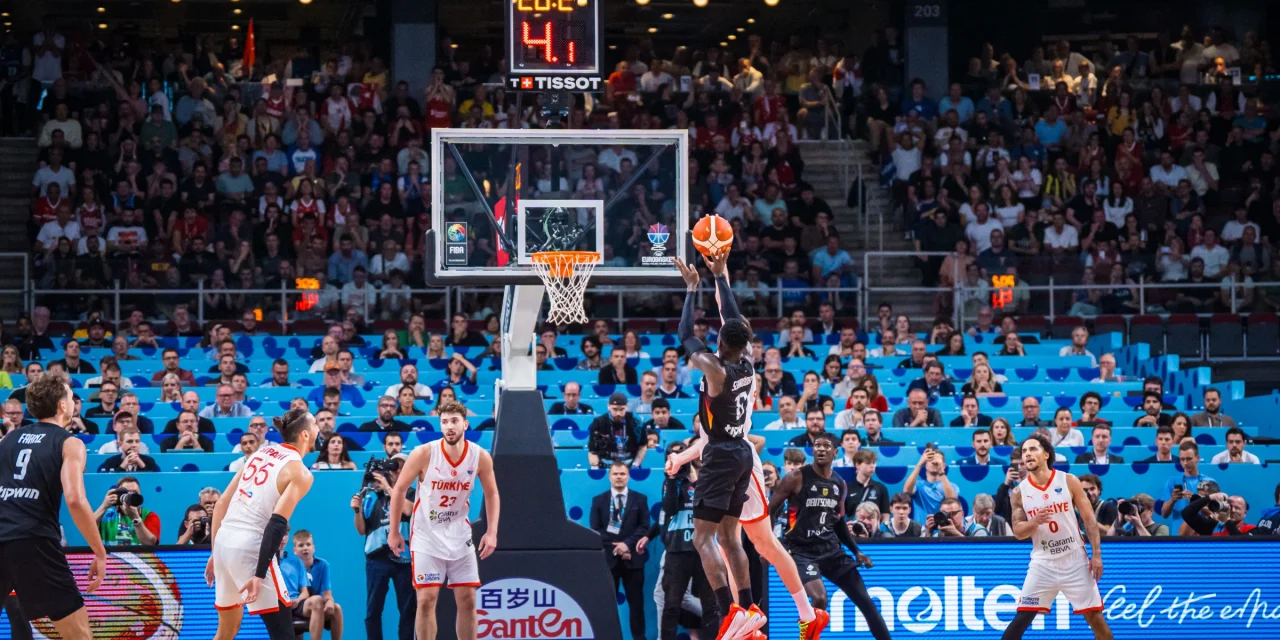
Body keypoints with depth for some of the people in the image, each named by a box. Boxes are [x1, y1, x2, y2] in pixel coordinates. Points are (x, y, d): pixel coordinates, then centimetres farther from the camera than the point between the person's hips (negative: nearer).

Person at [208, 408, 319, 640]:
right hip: (250, 548, -7)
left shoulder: (262, 453, 15)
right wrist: (259, 575, -20)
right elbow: (277, 524, -17)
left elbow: (222, 503, 15)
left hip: (224, 541, 7)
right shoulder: (300, 473, -6)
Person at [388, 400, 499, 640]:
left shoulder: (480, 457, -10)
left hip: (459, 536, 3)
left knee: (467, 599, 4)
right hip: (427, 536, -3)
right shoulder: (424, 454, -17)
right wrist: (394, 531, -3)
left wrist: (491, 532, -4)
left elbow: (491, 494, 5)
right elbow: (399, 490, -6)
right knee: (426, 599, -8)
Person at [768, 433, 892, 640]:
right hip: (802, 550, -6)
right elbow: (769, 512, -6)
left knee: (864, 600, 4)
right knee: (819, 599, -27)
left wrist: (856, 551, 12)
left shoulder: (839, 484, 7)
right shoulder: (796, 479, -10)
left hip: (831, 549, 6)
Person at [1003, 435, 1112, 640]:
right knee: (1022, 618, -7)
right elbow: (1018, 532, -1)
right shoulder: (1019, 492, -1)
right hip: (1043, 563, 0)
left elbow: (1089, 519, -1)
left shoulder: (1069, 482, -3)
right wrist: (1035, 522, -23)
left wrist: (1097, 554, -7)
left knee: (1095, 617, 2)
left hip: (1075, 560, 0)